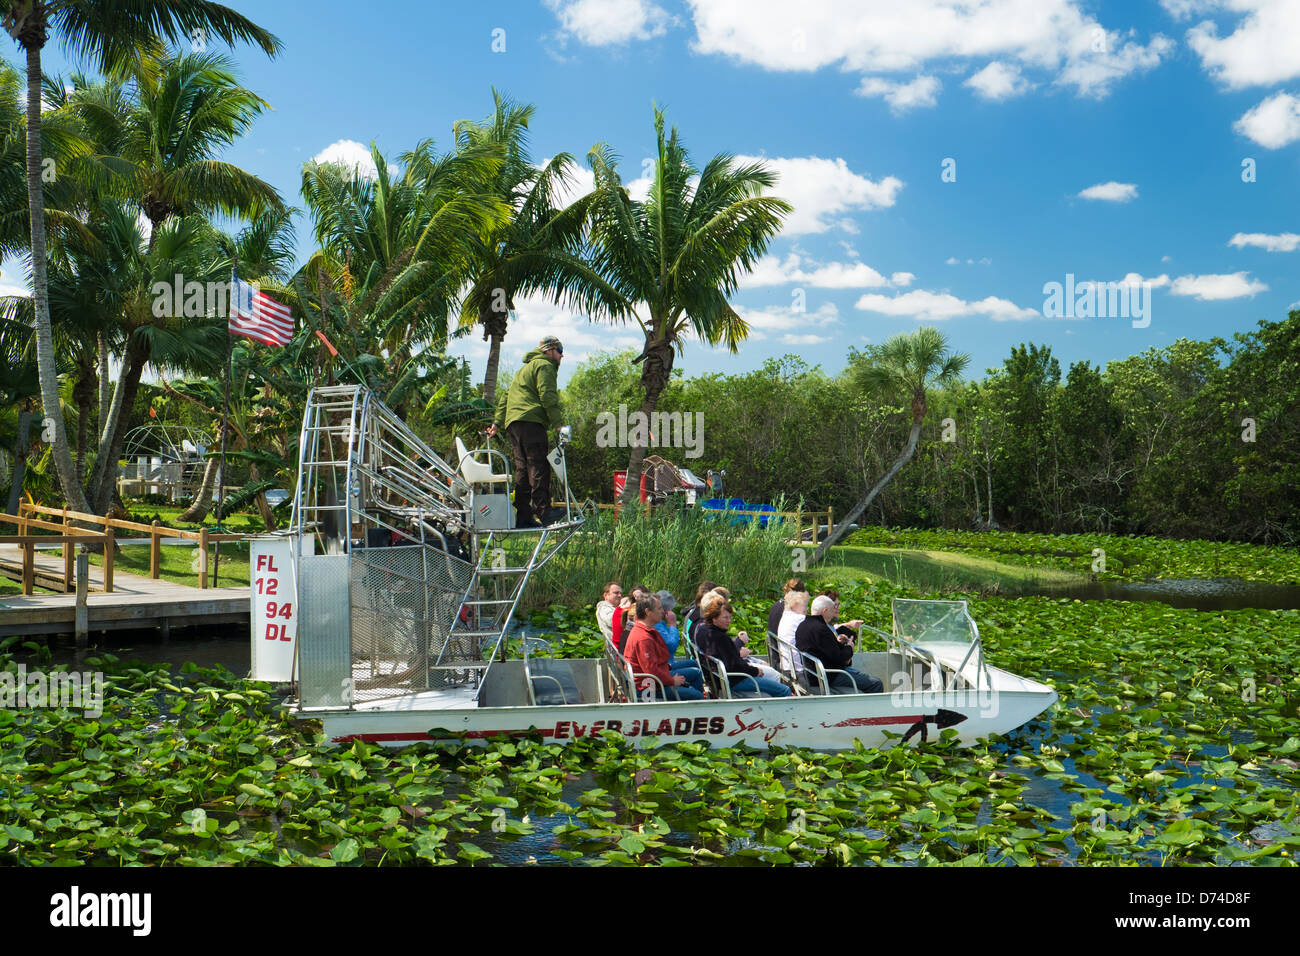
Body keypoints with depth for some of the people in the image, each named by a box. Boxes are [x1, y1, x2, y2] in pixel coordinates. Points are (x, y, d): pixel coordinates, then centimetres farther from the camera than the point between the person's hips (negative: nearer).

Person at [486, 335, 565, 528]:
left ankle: (522, 516, 4)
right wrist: (557, 424, -12)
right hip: (530, 421, -9)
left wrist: (497, 422, 24)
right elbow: (547, 396, -11)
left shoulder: (525, 369, 32)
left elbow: (505, 396, 29)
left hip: (512, 424, 9)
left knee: (523, 469, 7)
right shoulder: (544, 366, 2)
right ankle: (542, 514, -17)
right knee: (539, 469, -12)